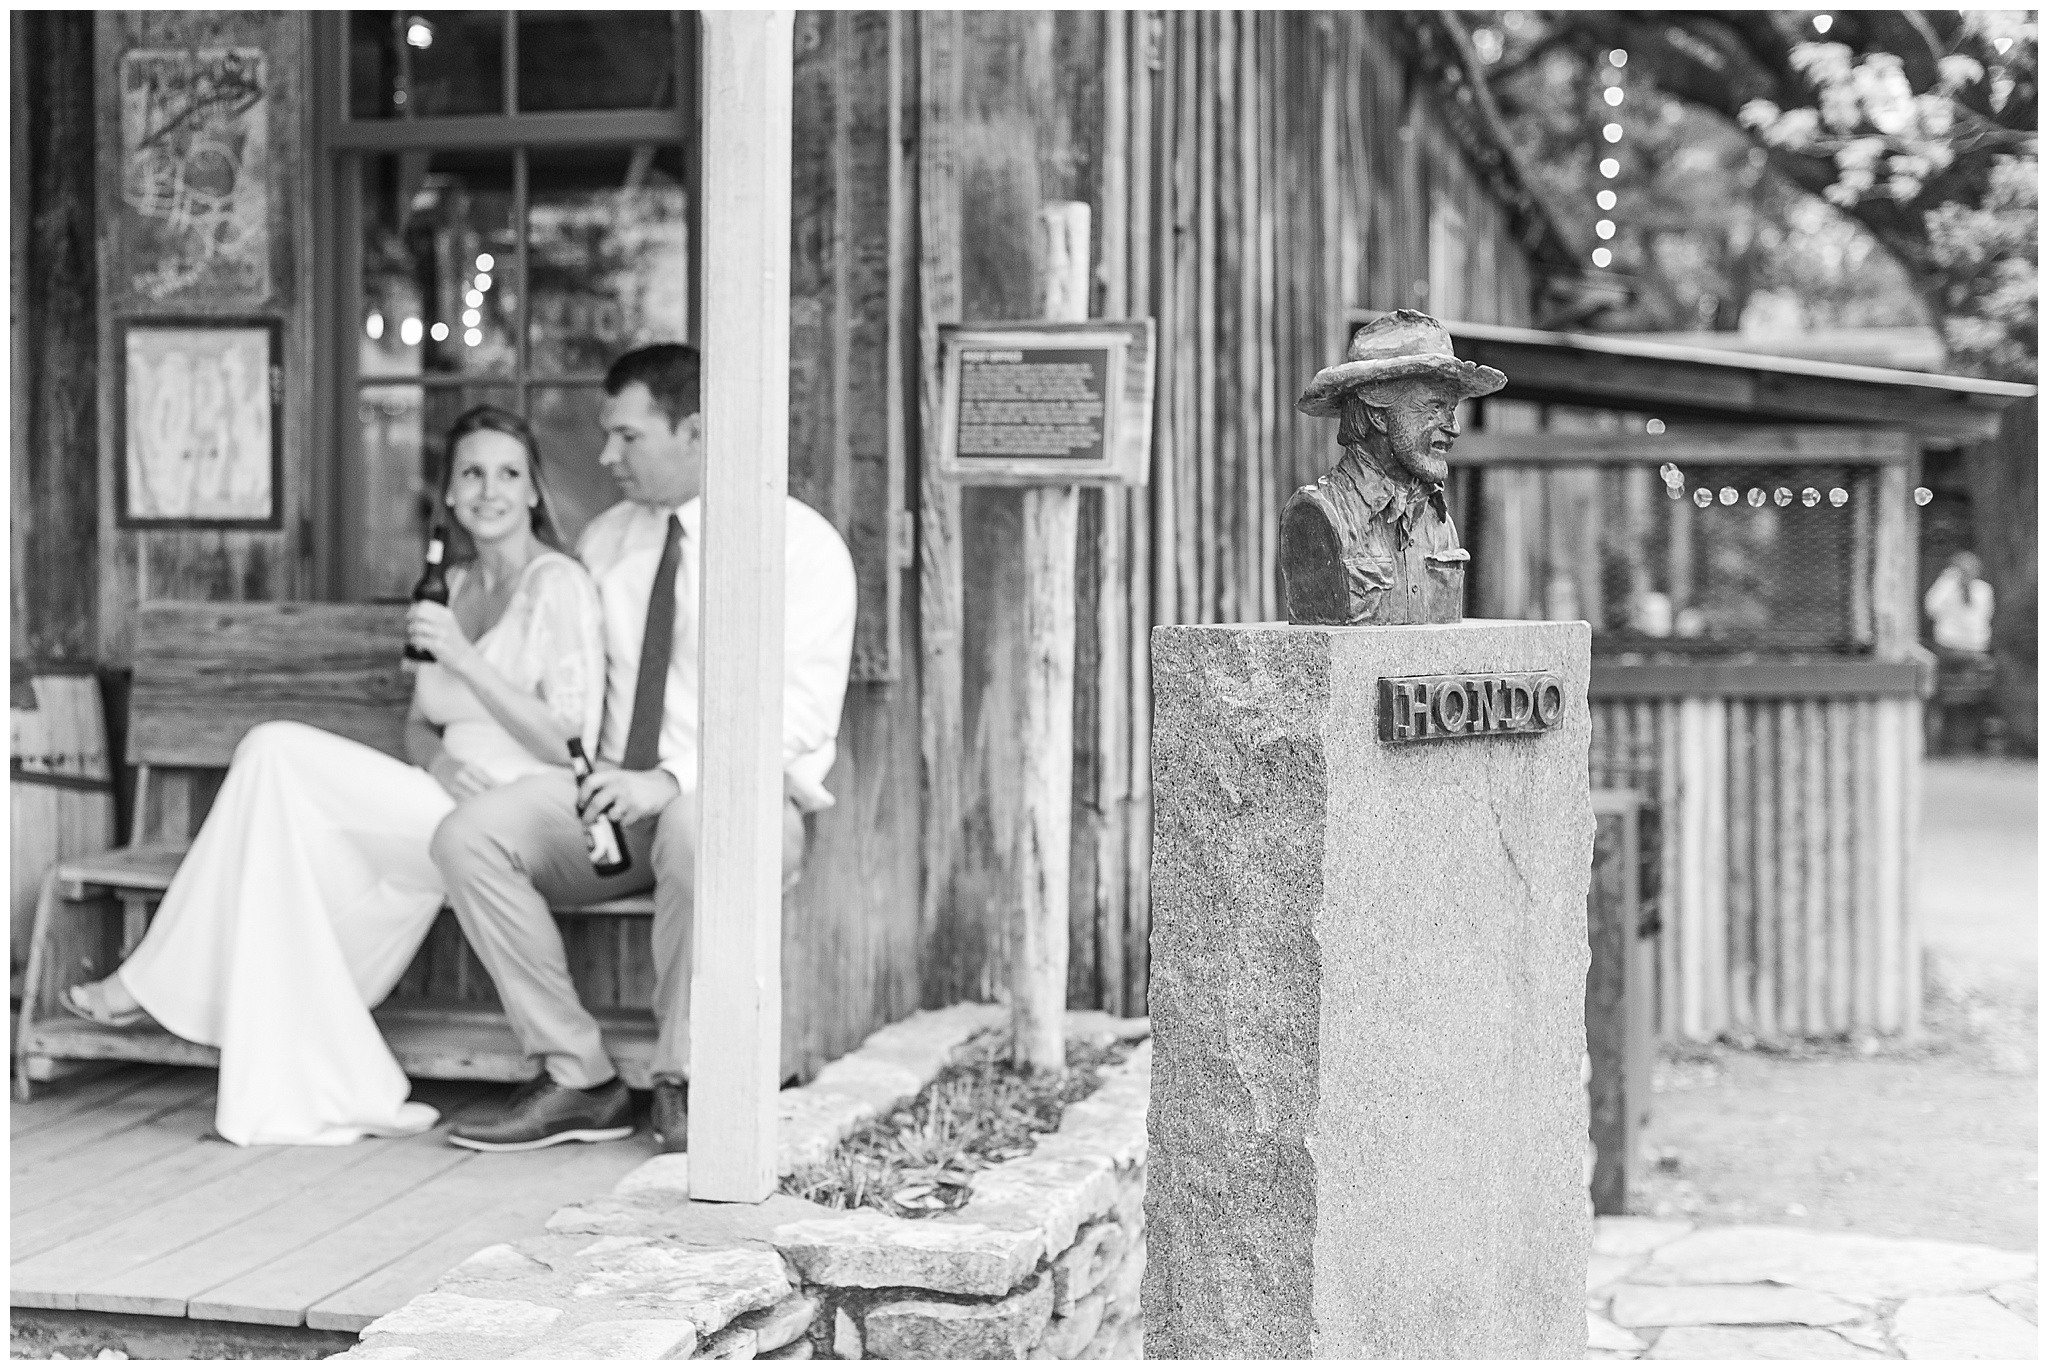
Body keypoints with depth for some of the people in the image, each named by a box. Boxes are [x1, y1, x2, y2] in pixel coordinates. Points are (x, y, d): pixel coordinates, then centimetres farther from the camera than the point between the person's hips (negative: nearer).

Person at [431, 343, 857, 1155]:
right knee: (469, 835, -21)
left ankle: (682, 1084, -20)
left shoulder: (800, 543, -3)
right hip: (612, 798, 5)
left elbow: (801, 712, -14)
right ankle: (577, 1080, -14)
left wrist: (675, 780, -26)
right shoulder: (604, 541, 17)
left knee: (694, 833, -41)